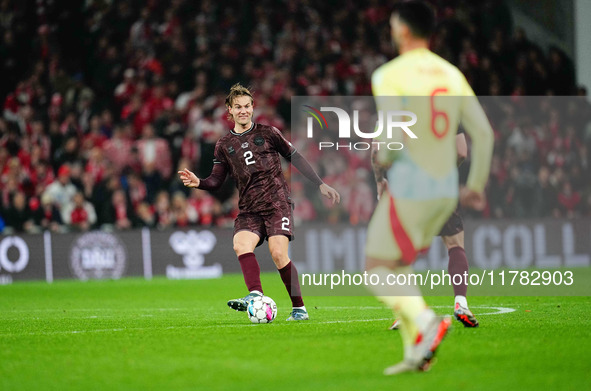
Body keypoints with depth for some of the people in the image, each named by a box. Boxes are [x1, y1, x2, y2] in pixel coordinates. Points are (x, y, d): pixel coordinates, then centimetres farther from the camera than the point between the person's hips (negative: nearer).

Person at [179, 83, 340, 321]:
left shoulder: (267, 133, 8)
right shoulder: (224, 146, 13)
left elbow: (295, 158, 14)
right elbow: (216, 181, 11)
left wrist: (320, 184, 12)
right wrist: (198, 183, -11)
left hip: (277, 203, -3)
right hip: (249, 210, 3)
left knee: (278, 253, -18)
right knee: (241, 244, -27)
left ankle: (299, 308, -8)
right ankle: (255, 294, -42)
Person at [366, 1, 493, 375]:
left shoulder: (389, 75, -9)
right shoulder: (452, 74, 9)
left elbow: (393, 134, -20)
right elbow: (484, 132, 6)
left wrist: (381, 160, 2)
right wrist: (477, 185, 14)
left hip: (410, 187, -6)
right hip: (446, 189, 7)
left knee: (377, 269, 4)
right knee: (399, 266, 18)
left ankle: (425, 321, -21)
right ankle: (417, 353, 8)